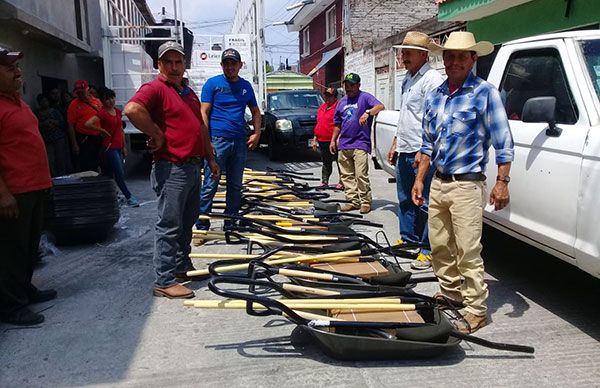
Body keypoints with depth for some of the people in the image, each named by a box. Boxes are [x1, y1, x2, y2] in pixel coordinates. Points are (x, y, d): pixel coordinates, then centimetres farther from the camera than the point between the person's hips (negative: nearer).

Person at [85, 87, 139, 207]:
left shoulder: (117, 111, 11)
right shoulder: (102, 112, -11)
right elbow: (88, 124, -24)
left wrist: (124, 146, 16)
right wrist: (101, 130, -11)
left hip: (118, 146, 7)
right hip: (109, 147, -7)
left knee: (109, 173, 13)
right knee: (120, 173, -6)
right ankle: (128, 197, 0)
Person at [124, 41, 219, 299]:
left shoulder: (189, 92, 20)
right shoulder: (155, 88, -9)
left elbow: (201, 128, 25)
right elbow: (132, 109, -29)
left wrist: (210, 159, 23)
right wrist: (156, 134, -19)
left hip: (193, 167, 9)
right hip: (171, 168, -9)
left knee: (187, 222, 18)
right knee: (169, 225, -5)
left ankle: (183, 266, 32)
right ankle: (165, 281, 2)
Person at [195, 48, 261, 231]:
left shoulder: (246, 86, 13)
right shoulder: (213, 83, 0)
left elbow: (255, 111, 22)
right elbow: (204, 112, -5)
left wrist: (256, 133, 7)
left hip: (240, 142, 5)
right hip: (217, 140, -5)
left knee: (235, 186, 11)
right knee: (210, 185, -6)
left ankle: (230, 224, 23)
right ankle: (202, 226, 2)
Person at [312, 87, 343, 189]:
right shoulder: (322, 107, 18)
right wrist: (315, 138, 19)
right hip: (322, 141, 8)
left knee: (340, 162, -1)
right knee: (326, 163, 15)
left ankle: (342, 182, 4)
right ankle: (324, 182, 21)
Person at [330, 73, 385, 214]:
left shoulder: (365, 97, 0)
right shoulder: (342, 102, 20)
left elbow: (380, 106, -17)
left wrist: (368, 113, -33)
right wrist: (333, 140, 19)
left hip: (360, 144, -6)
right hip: (343, 144, 7)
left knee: (361, 175, -11)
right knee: (346, 176, 8)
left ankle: (366, 202, -1)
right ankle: (352, 201, 16)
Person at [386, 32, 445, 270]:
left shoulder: (432, 78, -11)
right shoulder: (408, 79, 18)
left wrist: (424, 150, -22)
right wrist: (396, 143, 23)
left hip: (422, 153, -9)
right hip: (404, 152, 10)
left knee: (425, 203, -4)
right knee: (405, 199, 17)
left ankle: (428, 250, 4)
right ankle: (408, 240, 30)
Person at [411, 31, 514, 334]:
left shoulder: (484, 92, -6)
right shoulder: (434, 97, 12)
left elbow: (503, 141, -7)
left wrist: (502, 181, -14)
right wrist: (419, 180, 14)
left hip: (467, 186, -6)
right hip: (438, 183, 7)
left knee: (468, 250, -6)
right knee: (439, 246, 14)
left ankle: (476, 310, 6)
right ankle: (450, 292, 33)